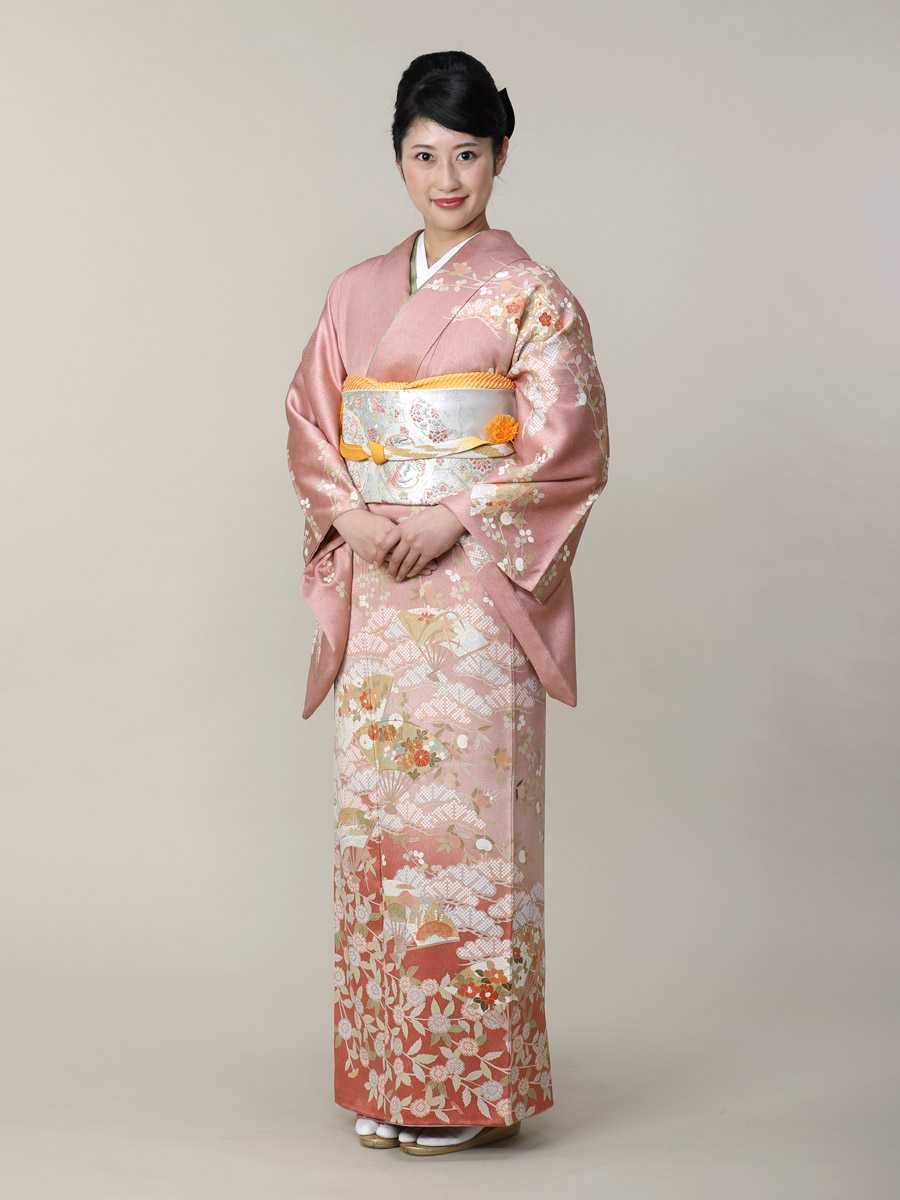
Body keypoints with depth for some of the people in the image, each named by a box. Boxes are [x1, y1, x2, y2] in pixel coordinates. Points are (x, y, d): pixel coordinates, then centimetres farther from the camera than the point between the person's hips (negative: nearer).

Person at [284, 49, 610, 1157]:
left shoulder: (531, 296, -1)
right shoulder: (356, 293, 13)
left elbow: (568, 444, -7)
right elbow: (310, 427, 12)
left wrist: (453, 519, -15)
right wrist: (354, 519, -6)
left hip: (478, 590, -5)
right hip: (375, 593, 5)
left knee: (466, 818, -5)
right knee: (376, 818, 6)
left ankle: (476, 1082, 6)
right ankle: (389, 1076, 17)